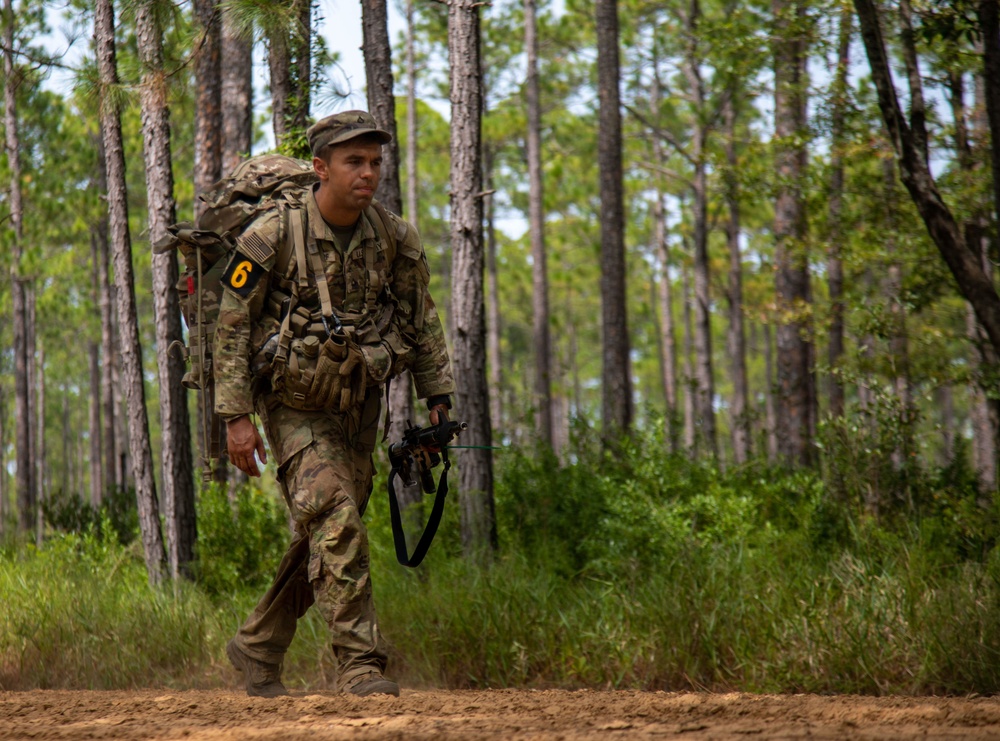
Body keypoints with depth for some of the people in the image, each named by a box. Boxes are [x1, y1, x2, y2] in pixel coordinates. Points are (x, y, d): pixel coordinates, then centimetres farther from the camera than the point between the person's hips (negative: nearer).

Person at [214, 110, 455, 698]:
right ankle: (360, 663, -18)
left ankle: (258, 648, 29)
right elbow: (232, 326, -11)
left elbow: (421, 320, 9)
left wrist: (438, 398, 6)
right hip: (293, 407, -5)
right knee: (336, 523, -21)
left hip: (359, 407, 5)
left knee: (321, 542, 11)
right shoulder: (271, 237, -16)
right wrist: (236, 417, -14)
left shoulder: (395, 239, -3)